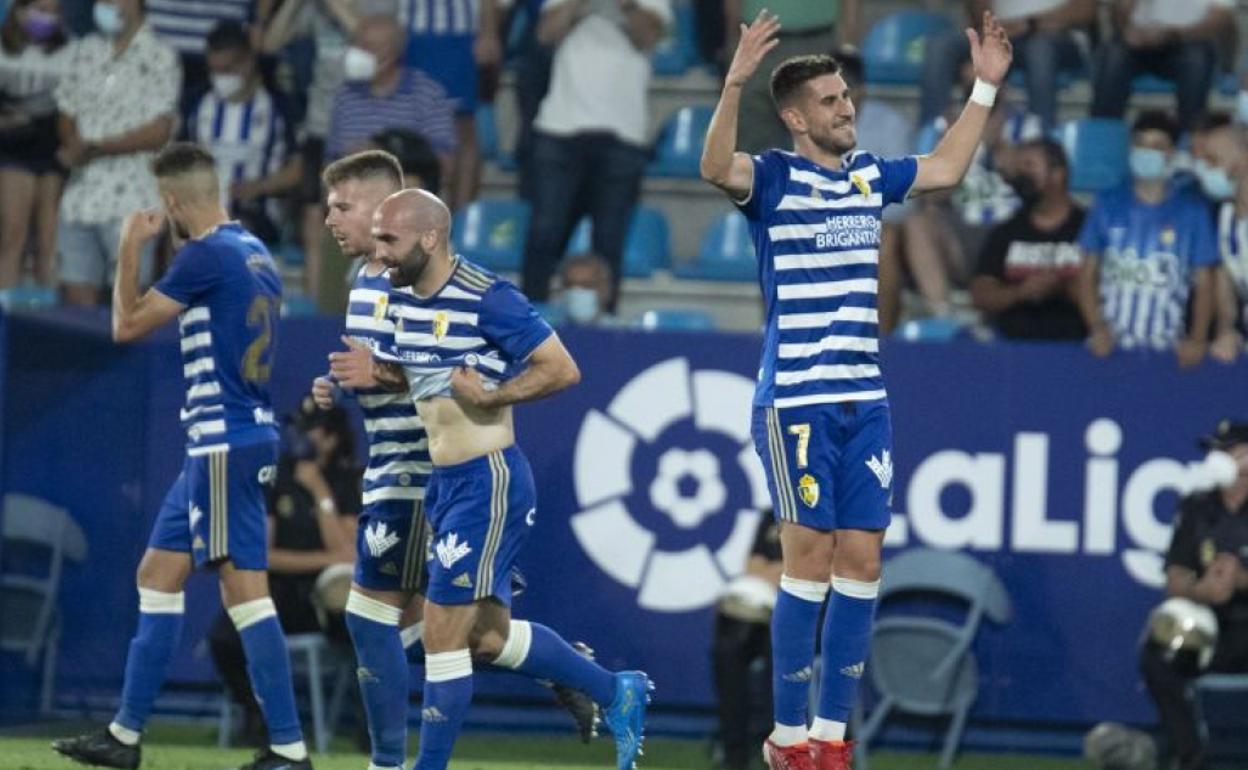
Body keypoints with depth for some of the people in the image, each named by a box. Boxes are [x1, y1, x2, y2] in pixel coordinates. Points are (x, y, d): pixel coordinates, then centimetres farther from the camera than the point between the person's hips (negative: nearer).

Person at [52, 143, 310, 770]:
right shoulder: (254, 252, 13)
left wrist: (130, 249, 6)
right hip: (230, 440, 10)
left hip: (225, 445, -10)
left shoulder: (207, 255, -14)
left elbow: (127, 325, -8)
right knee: (158, 575, 14)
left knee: (244, 589, -11)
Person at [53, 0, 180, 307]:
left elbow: (158, 131, -10)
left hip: (129, 200, -5)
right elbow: (67, 114, 16)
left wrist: (95, 148, -15)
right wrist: (74, 147, -7)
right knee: (77, 301, 4)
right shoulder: (84, 52, 13)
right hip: (80, 197, 5)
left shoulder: (159, 60, -3)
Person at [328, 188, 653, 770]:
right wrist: (376, 373, 4)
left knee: (443, 633, -7)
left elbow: (562, 369, -15)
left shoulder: (488, 300, -18)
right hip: (445, 482, 9)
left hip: (488, 482, -9)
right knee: (489, 636, 14)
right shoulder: (403, 297, 7)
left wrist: (489, 396, -23)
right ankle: (616, 693, 31)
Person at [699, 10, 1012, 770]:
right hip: (796, 400, -6)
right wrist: (736, 81, -39)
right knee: (810, 556, -7)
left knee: (861, 563, 4)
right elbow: (716, 166, -26)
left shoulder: (870, 174, 12)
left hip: (866, 399, 6)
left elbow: (946, 167, 27)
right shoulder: (774, 177, -5)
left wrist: (986, 86, 22)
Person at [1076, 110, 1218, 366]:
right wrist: (1096, 327, -7)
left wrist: (1198, 339, -11)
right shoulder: (1108, 204, 7)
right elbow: (1088, 273, 8)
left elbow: (1203, 282, 3)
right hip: (1111, 346, 1)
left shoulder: (1192, 209, 2)